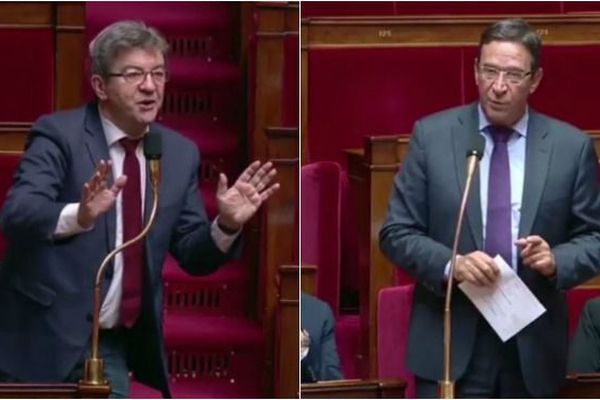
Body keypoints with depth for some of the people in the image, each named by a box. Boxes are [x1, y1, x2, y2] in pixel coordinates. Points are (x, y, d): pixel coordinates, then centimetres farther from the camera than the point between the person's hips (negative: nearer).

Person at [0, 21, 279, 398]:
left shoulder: (180, 152, 5)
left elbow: (193, 255, 8)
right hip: (45, 336, -4)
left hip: (113, 347, 4)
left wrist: (227, 225, -13)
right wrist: (79, 215, -44)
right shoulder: (59, 133, -9)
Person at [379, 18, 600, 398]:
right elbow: (397, 233, 1)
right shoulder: (432, 135, 1)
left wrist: (557, 261, -16)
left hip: (533, 349, 1)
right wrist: (450, 264, -18)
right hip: (451, 343, -1)